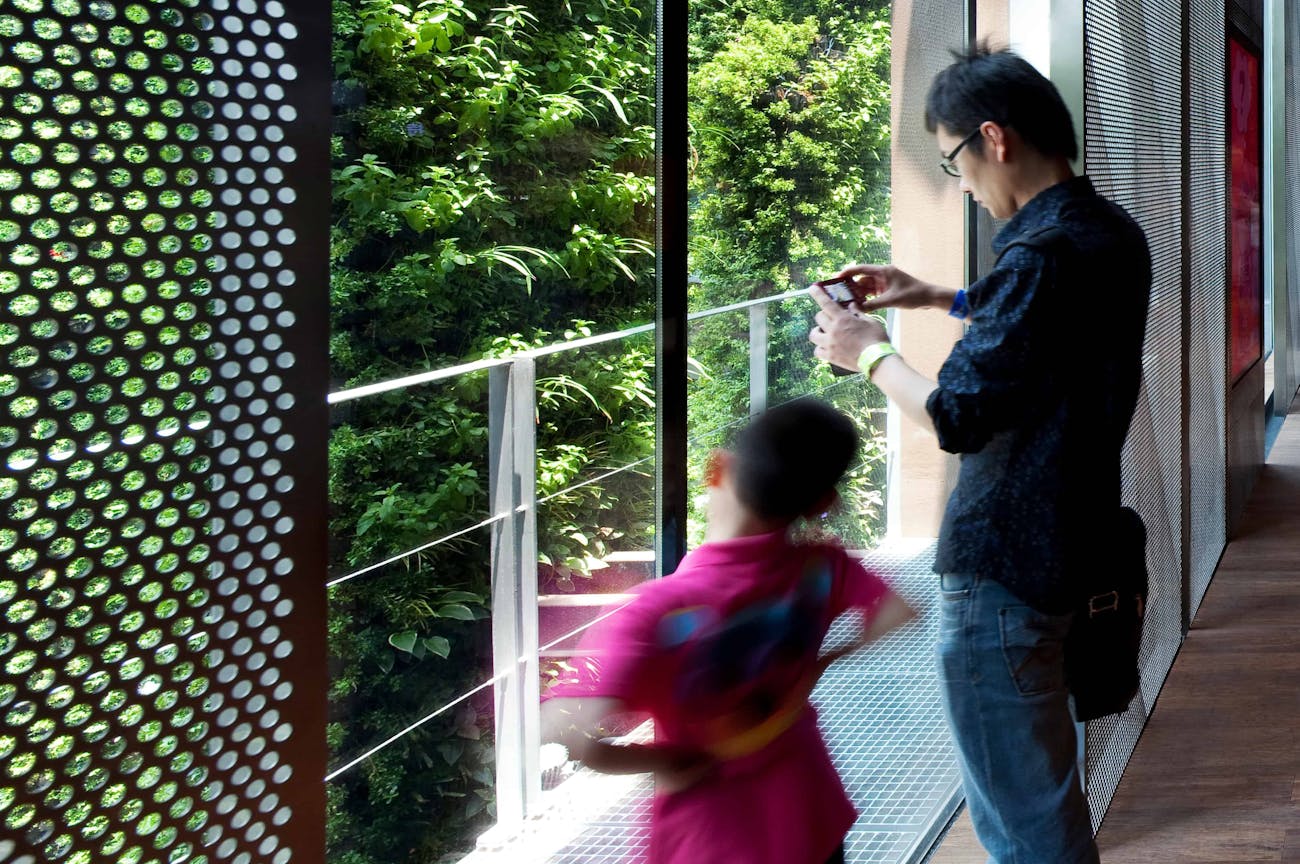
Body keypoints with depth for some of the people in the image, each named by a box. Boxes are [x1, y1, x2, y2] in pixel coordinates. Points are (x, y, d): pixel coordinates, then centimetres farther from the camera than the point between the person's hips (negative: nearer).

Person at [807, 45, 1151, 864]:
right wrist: (934, 297, 18)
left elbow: (956, 417, -23)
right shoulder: (1113, 234, 5)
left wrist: (870, 352, -7)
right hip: (1071, 544, 10)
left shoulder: (1041, 254, -24)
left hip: (1002, 567, -10)